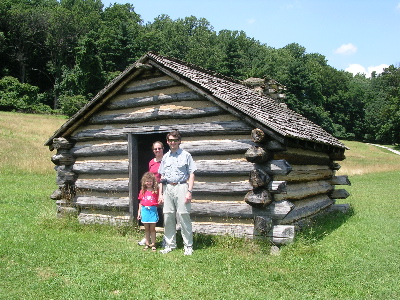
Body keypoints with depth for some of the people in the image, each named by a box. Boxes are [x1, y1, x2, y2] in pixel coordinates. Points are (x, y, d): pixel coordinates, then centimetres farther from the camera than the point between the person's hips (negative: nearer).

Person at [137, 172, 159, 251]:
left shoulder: (155, 191, -1)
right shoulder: (142, 191, 7)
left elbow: (158, 201, 5)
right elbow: (140, 202, 11)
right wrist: (139, 212, 9)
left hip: (153, 210, -2)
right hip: (144, 210, 2)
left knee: (152, 228, 1)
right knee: (146, 229, 10)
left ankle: (153, 244, 9)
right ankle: (147, 244, 18)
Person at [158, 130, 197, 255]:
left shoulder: (186, 155, 3)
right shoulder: (165, 157, 16)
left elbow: (191, 174, -1)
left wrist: (189, 191, -11)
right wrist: (160, 193, 12)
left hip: (181, 187, -4)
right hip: (167, 188, 5)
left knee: (184, 217, -6)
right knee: (168, 217, 5)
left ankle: (188, 246, 2)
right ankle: (170, 245, 16)